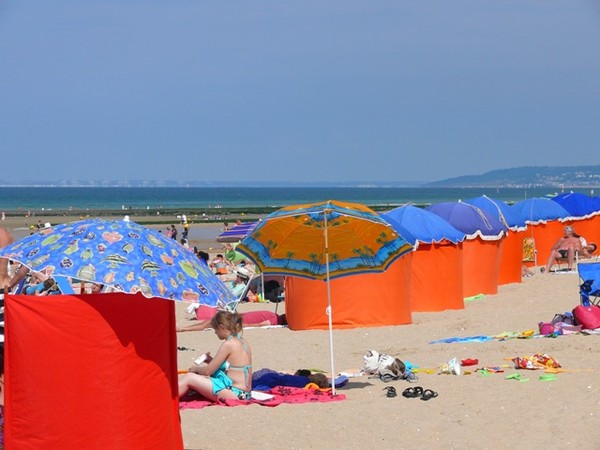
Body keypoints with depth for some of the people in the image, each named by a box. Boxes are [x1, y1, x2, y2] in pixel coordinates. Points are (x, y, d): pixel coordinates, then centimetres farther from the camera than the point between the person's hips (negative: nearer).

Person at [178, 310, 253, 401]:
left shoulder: (228, 344, -15)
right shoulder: (243, 342, 10)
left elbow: (208, 371, -10)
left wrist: (196, 368, 10)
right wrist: (211, 360, 17)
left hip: (234, 393, -9)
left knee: (189, 378, -2)